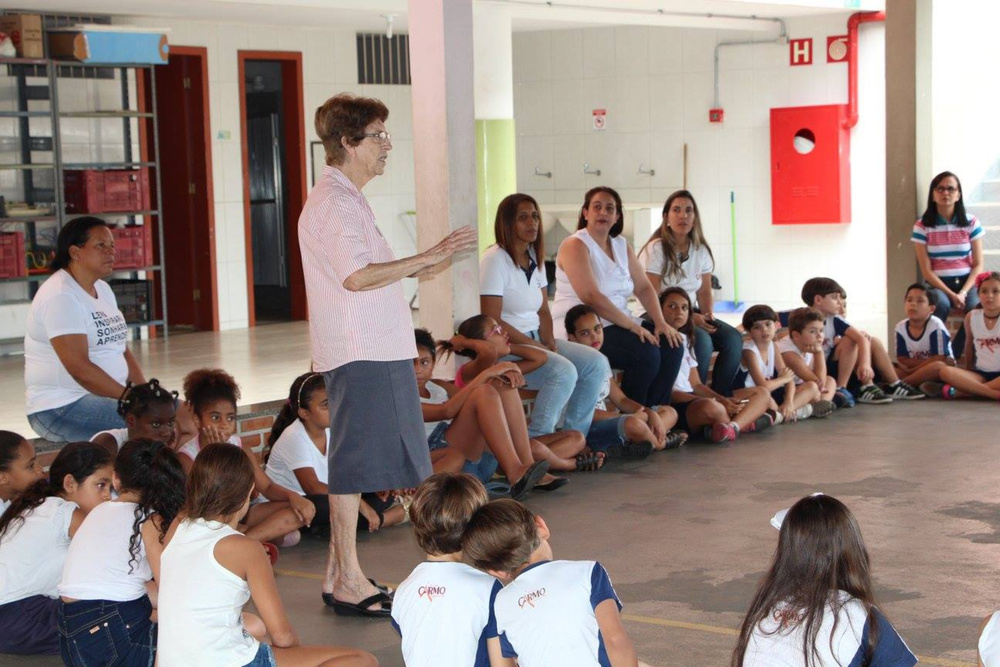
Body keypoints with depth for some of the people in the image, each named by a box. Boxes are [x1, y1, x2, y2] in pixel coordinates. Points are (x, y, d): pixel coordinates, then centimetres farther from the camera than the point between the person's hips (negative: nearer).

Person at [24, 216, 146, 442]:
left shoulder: (103, 290, 15)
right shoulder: (59, 296, -15)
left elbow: (122, 350, 15)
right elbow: (79, 368, -22)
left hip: (107, 397, 9)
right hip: (61, 409, -9)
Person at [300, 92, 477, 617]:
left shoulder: (345, 199, 20)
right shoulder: (334, 203, -14)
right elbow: (356, 277, -24)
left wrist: (416, 269, 16)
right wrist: (427, 257, -21)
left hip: (374, 352, 11)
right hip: (359, 355, -11)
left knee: (354, 464, 13)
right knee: (353, 464, -5)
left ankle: (337, 574, 20)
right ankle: (349, 582, 1)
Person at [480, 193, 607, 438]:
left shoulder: (535, 259, 12)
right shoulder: (495, 259, -14)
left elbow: (543, 312, 15)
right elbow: (491, 321, -18)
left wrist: (550, 344, -5)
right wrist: (538, 348, -17)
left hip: (534, 339, 9)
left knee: (595, 363, -5)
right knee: (564, 372, -28)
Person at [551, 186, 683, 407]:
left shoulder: (621, 245, 15)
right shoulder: (575, 246, -10)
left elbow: (644, 288, 11)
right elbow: (591, 297, -20)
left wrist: (660, 322, -6)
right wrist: (632, 325, -22)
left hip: (616, 325, 8)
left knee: (672, 345, -9)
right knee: (646, 353, -25)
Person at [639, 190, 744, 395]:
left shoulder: (701, 250, 8)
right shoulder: (656, 249, -11)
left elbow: (704, 292, 13)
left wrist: (708, 315, -9)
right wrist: (690, 317, -21)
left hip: (692, 314, 7)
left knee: (733, 339, -16)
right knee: (702, 340, -31)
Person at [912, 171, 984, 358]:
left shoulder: (971, 223, 2)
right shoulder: (922, 226, -2)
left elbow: (978, 265, 1)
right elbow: (926, 270, -5)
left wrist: (963, 292, -15)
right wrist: (951, 294, -16)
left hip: (966, 282, 1)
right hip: (938, 284, -1)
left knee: (976, 307, -31)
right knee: (941, 304, -36)